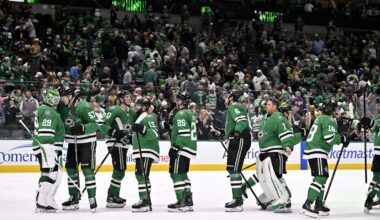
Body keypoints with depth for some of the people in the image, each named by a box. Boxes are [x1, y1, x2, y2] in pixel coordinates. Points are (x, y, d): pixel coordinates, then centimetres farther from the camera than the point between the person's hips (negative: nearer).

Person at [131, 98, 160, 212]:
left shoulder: (149, 117, -9)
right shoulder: (139, 117, 23)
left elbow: (155, 134, -23)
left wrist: (142, 129, -33)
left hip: (147, 151, -11)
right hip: (140, 152, 11)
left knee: (142, 174, -17)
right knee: (139, 174, 12)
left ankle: (145, 200, -21)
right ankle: (145, 199, 19)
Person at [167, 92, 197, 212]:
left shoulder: (181, 114, -12)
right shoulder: (190, 113, 19)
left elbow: (182, 133, -21)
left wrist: (175, 147, -23)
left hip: (182, 148, -10)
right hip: (189, 148, 10)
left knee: (176, 174, -9)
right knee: (183, 174, 15)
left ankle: (181, 202, -12)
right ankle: (188, 201, 15)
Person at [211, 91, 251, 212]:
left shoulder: (234, 107, -4)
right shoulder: (233, 108, 27)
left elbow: (242, 121, -22)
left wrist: (236, 133, -32)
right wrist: (218, 132, 27)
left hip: (240, 141, -11)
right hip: (237, 142, 11)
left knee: (234, 169, -14)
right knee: (231, 169, 15)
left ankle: (238, 201, -18)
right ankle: (237, 197, 22)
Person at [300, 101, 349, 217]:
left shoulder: (320, 118, 20)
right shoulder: (329, 121, -10)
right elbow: (330, 138, -21)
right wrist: (342, 139, -5)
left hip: (311, 151, 11)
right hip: (317, 152, -10)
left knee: (322, 177, 18)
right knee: (320, 178, -16)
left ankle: (318, 204, 22)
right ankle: (307, 205, -25)